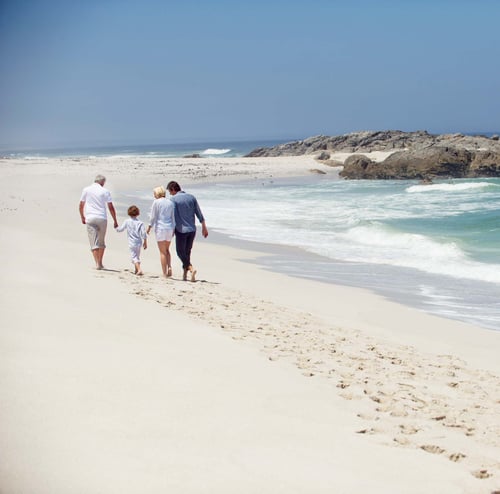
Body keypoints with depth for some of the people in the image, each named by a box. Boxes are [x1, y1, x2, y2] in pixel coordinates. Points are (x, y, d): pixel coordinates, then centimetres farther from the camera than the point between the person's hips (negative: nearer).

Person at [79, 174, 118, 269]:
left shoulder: (86, 190, 5)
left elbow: (81, 206, 8)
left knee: (94, 243, 0)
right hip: (102, 219, 0)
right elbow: (111, 207, 0)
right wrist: (115, 221, 7)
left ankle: (97, 263, -10)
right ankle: (100, 263, 16)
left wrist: (82, 218, 23)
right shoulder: (105, 191, 2)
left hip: (90, 219, 0)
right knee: (101, 242, 15)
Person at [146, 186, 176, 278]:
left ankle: (165, 273, 1)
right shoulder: (170, 203, 9)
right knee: (167, 250, 20)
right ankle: (169, 267, 0)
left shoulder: (156, 202, -6)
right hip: (169, 228, 5)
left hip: (160, 228, -5)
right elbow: (173, 217, 11)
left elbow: (153, 217, -6)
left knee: (163, 252, 1)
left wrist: (149, 227, 5)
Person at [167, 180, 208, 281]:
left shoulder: (173, 199, -9)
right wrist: (204, 228, 13)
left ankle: (191, 269, -16)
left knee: (180, 252, 4)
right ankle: (185, 274, 16)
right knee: (187, 252, 15)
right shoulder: (191, 197, 7)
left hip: (181, 230, -5)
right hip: (192, 229, 5)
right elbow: (199, 214, 8)